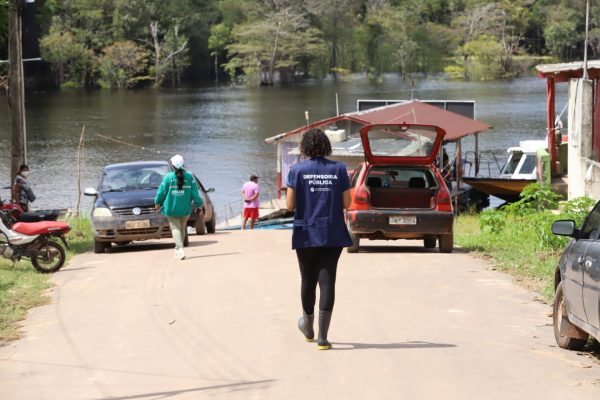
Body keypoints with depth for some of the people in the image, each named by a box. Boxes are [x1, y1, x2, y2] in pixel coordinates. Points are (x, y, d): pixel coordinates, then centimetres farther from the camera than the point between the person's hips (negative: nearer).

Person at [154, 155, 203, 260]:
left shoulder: (168, 177, -9)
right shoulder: (189, 177, -5)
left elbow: (162, 191, -3)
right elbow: (195, 192, -3)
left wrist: (157, 202, 13)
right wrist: (199, 204, 8)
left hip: (171, 208, -2)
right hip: (185, 209, 2)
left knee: (175, 228, -2)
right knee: (182, 228, 17)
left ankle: (180, 249, -21)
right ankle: (178, 249, 29)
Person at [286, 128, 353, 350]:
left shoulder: (297, 170, -5)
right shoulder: (338, 169, -1)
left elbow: (290, 205, -6)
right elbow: (346, 203, -1)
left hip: (306, 234, 0)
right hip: (333, 234, 0)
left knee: (308, 281, 16)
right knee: (327, 282, -1)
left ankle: (308, 328, 35)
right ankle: (322, 337, -7)